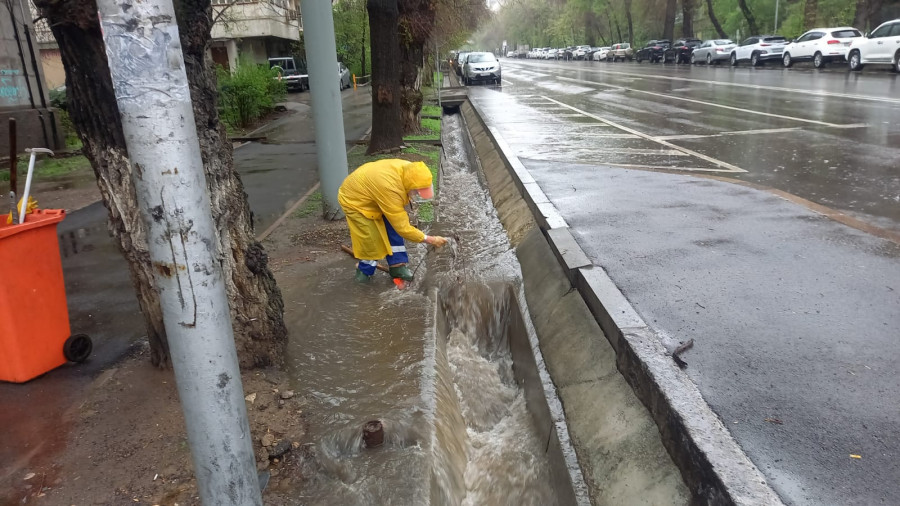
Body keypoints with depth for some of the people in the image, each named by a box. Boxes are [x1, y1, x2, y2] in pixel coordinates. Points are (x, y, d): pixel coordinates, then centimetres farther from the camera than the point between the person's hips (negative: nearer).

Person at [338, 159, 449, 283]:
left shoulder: (408, 169, -18)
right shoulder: (390, 189, -42)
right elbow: (402, 228, -35)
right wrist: (429, 239, -29)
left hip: (369, 192, 8)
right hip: (354, 199, -8)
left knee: (393, 227, 3)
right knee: (372, 239, -7)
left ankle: (397, 266, 15)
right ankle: (365, 271, 17)